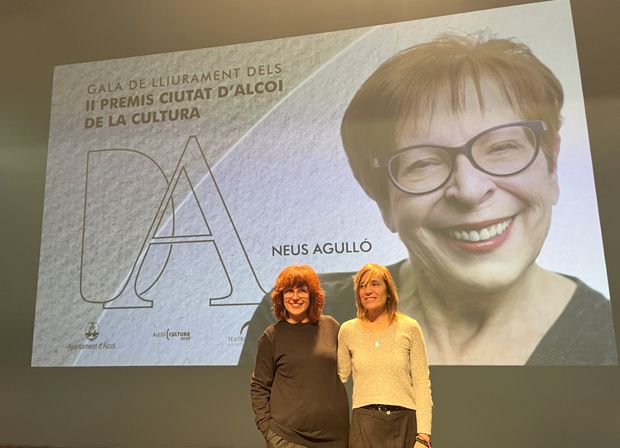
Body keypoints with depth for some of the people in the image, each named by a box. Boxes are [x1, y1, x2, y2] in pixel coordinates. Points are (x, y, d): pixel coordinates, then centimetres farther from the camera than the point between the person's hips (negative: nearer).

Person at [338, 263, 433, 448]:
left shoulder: (409, 328, -2)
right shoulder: (348, 330, 1)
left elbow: (422, 383, -2)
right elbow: (340, 377, 10)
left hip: (405, 421, 0)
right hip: (365, 422, 1)